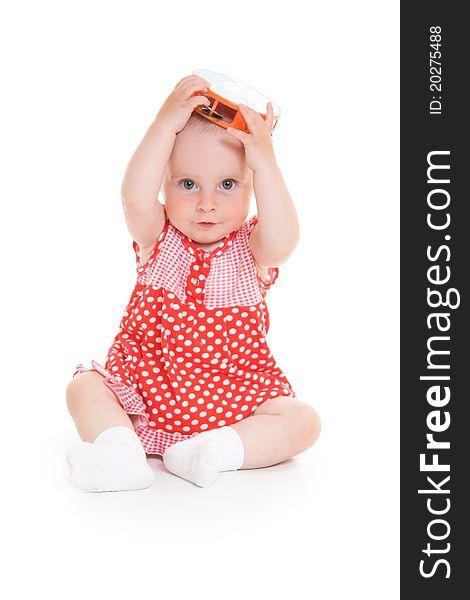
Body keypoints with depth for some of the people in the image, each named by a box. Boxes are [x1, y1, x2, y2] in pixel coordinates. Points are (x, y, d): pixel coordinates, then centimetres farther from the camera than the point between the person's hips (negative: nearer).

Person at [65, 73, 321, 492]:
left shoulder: (251, 247, -5)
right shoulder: (158, 239, -5)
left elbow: (283, 240, -31)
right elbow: (135, 198, -27)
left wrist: (265, 165, -36)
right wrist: (166, 124, -33)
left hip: (235, 398, 0)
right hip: (145, 387, 1)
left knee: (303, 421, -19)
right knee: (84, 389, -17)